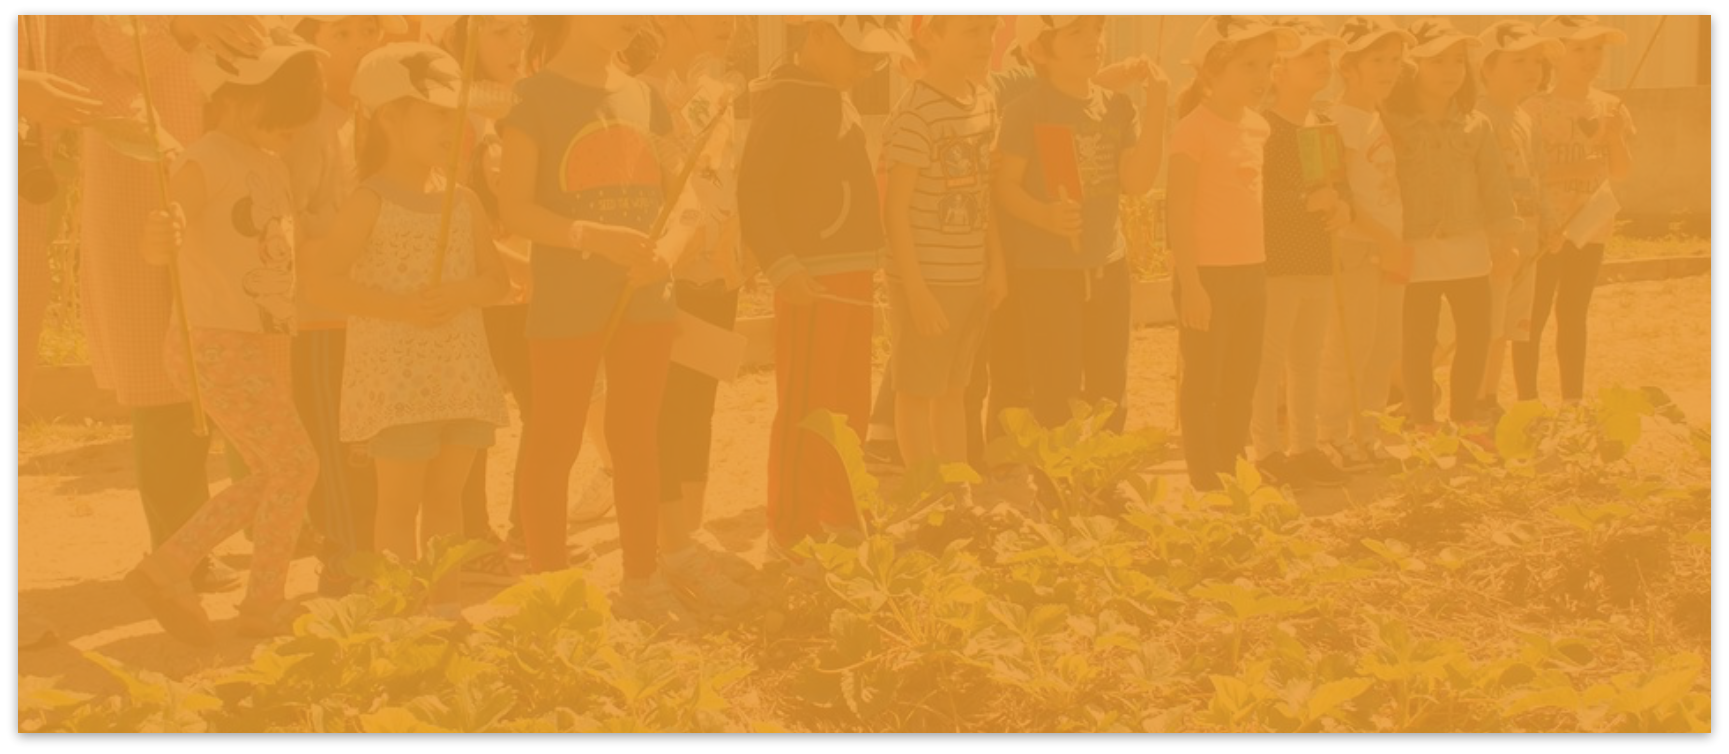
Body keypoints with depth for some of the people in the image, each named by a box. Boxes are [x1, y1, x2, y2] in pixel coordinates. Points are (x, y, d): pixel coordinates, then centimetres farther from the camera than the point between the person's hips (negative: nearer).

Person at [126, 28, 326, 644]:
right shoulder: (207, 161, -15)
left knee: (269, 476, 12)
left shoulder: (269, 164, 12)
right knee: (294, 465, -8)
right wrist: (161, 238, -47)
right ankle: (262, 607, 1)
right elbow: (160, 249, -27)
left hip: (261, 344, 9)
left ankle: (165, 571, 16)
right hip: (218, 344, -9)